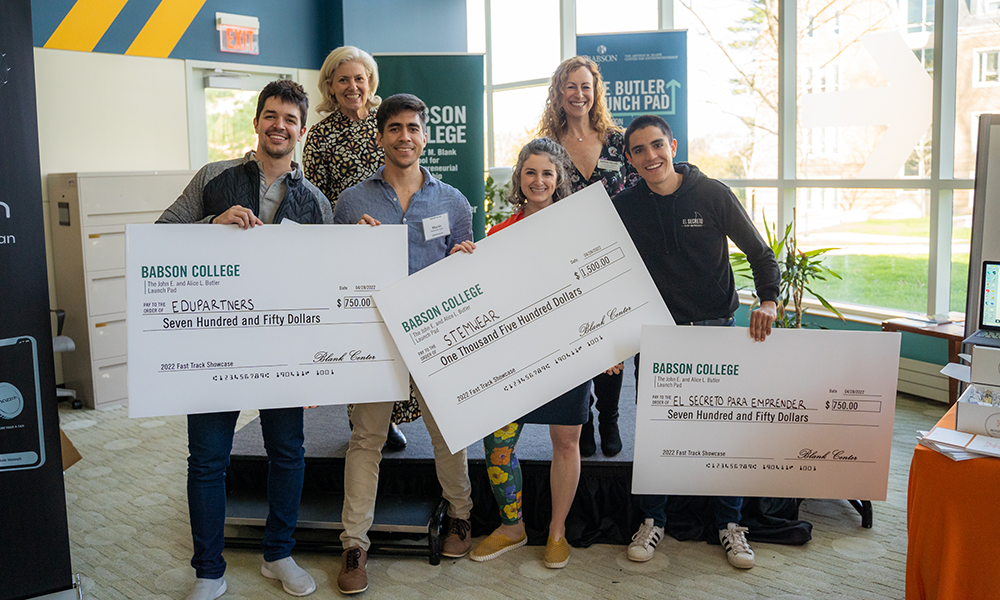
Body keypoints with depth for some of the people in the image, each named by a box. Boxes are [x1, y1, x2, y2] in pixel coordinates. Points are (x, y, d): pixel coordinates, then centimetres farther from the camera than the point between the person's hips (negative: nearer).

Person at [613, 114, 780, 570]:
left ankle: (729, 524, 22)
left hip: (714, 328, -1)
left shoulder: (712, 195, -5)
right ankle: (652, 520, 23)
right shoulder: (625, 207, -2)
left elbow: (759, 252, 1)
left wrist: (768, 301, -17)